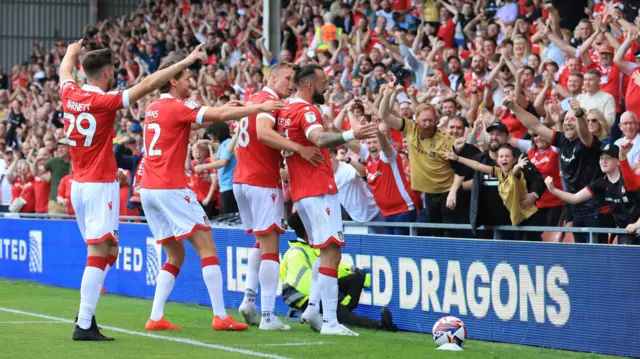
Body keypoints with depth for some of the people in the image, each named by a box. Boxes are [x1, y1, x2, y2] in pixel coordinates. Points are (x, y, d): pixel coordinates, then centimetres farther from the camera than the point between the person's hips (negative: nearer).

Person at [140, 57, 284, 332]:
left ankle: (156, 318, 5)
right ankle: (220, 316, -10)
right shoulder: (177, 107, -9)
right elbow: (221, 116, -14)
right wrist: (260, 107, -7)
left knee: (175, 255, 14)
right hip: (171, 188, -8)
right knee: (207, 248, -5)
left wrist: (220, 111, 21)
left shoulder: (154, 109, 15)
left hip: (148, 190, 8)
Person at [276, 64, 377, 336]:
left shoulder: (286, 110, 15)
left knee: (325, 250, 20)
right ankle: (330, 322, -18)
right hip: (319, 190, -10)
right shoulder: (306, 110, -13)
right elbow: (319, 138, -34)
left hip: (300, 191, 10)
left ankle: (313, 308, 15)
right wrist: (350, 135, -50)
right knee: (331, 252, -12)